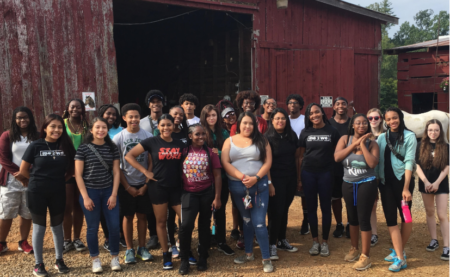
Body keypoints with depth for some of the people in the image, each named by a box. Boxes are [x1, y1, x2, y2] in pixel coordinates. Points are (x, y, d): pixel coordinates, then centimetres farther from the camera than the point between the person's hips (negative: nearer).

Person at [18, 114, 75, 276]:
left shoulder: (66, 146, -2)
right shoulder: (35, 146, -9)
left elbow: (72, 168, 9)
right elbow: (23, 170, -2)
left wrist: (61, 180, 1)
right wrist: (38, 180, 5)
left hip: (58, 193, 2)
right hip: (37, 193, -2)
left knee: (57, 227, 13)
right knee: (39, 228, 6)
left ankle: (59, 260, 26)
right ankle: (38, 264, 18)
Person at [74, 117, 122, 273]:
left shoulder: (112, 148, 3)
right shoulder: (83, 148, -5)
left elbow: (116, 172, 4)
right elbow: (78, 175, -5)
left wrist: (114, 194, -4)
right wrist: (85, 197, -10)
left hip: (108, 191, 2)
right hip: (90, 192, -2)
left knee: (114, 226, 1)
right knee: (93, 227, 6)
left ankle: (115, 258, 19)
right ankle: (95, 260, 21)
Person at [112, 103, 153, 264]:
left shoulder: (148, 136, -2)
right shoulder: (118, 138, -3)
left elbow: (151, 163, -1)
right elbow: (116, 166, -2)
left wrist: (146, 184, -5)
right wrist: (127, 187, -6)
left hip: (144, 184, 1)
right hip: (126, 184, 0)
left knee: (142, 215, 7)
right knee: (128, 216, 6)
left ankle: (142, 248, 20)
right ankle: (129, 249, 18)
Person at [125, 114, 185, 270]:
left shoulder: (180, 145, 6)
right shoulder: (152, 142, -5)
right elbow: (129, 156, -6)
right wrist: (145, 171, -9)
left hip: (177, 187, 3)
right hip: (158, 187, -3)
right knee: (161, 222, 7)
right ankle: (166, 255, 20)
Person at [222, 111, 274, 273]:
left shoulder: (261, 141, 2)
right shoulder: (230, 141, 4)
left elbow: (268, 162, -4)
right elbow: (225, 163, -6)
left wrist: (256, 178, -18)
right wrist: (242, 177, -17)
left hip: (259, 185, -2)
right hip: (237, 187, 2)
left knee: (259, 222, -6)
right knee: (246, 221, 17)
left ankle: (266, 259, 5)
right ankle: (248, 253, 31)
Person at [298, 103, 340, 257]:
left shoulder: (332, 131, 0)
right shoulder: (305, 132, 3)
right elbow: (301, 156, 6)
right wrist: (299, 178, 3)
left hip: (326, 173, -1)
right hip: (308, 173, 1)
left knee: (326, 207, 5)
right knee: (311, 207, 7)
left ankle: (325, 242, 17)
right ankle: (315, 241, 19)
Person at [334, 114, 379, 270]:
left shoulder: (371, 143, -7)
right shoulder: (345, 139, -1)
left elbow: (373, 163, -21)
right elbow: (337, 157, -15)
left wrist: (363, 144, -17)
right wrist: (355, 144, -16)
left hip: (366, 184, -3)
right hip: (348, 184, 3)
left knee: (363, 219, -3)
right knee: (352, 218, 16)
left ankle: (365, 257, 7)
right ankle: (354, 249, 34)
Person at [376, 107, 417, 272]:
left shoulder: (409, 136, -3)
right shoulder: (382, 137, 8)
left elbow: (409, 161, -10)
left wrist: (406, 187, -17)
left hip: (402, 180, -3)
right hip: (386, 182, 3)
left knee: (405, 217, 7)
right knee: (390, 219, 0)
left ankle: (399, 251, 21)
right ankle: (400, 257, 8)